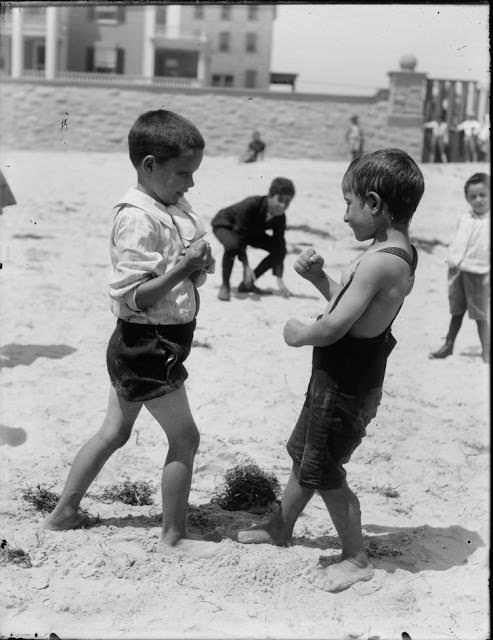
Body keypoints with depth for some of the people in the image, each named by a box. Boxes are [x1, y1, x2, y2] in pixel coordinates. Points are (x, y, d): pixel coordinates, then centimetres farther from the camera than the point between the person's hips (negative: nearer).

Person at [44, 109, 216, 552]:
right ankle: (173, 537, 13)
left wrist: (198, 266, -3)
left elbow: (174, 276, 18)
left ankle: (63, 513, 31)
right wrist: (181, 270, -31)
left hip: (138, 347, 9)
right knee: (184, 437, 1)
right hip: (148, 344, -9)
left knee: (114, 432, 19)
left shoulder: (176, 209, 7)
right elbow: (130, 296, -25)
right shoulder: (137, 220, -21)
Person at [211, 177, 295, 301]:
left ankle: (247, 284, 2)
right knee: (232, 245, -41)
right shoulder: (251, 205, -38)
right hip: (224, 224, -6)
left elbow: (279, 245, -17)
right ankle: (225, 286, -18)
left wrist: (280, 281, -23)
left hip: (251, 230, 6)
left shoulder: (280, 217, -20)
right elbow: (240, 236, -36)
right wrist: (246, 267, -38)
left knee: (280, 250, -10)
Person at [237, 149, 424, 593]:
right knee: (303, 452, 24)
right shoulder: (399, 252, 5)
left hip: (346, 386, -10)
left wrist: (299, 333, -9)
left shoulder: (379, 261, -28)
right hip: (340, 377, 10)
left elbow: (333, 328, -28)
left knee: (324, 474, 5)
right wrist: (318, 277, 2)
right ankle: (280, 527, 43)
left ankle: (357, 560, 21)